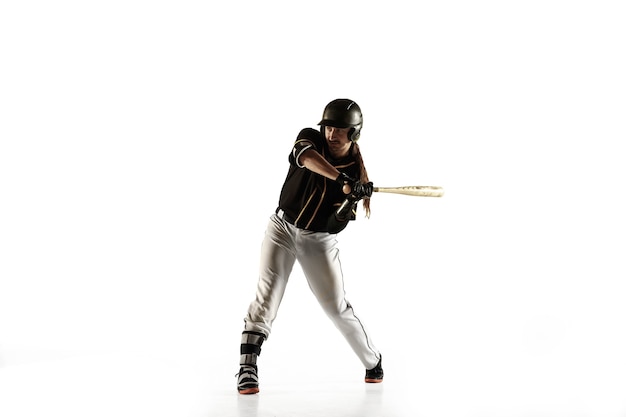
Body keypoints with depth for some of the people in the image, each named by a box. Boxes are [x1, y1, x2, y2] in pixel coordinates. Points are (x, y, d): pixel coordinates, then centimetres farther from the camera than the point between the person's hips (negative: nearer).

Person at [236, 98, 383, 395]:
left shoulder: (357, 169, -9)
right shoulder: (310, 138, -10)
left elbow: (337, 224, -13)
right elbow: (305, 156, -38)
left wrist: (350, 204, -35)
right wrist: (343, 179, -50)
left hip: (320, 241, 0)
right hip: (283, 227, 0)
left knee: (336, 305, 1)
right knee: (268, 292, -15)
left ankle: (373, 361, 22)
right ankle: (247, 367, -15)